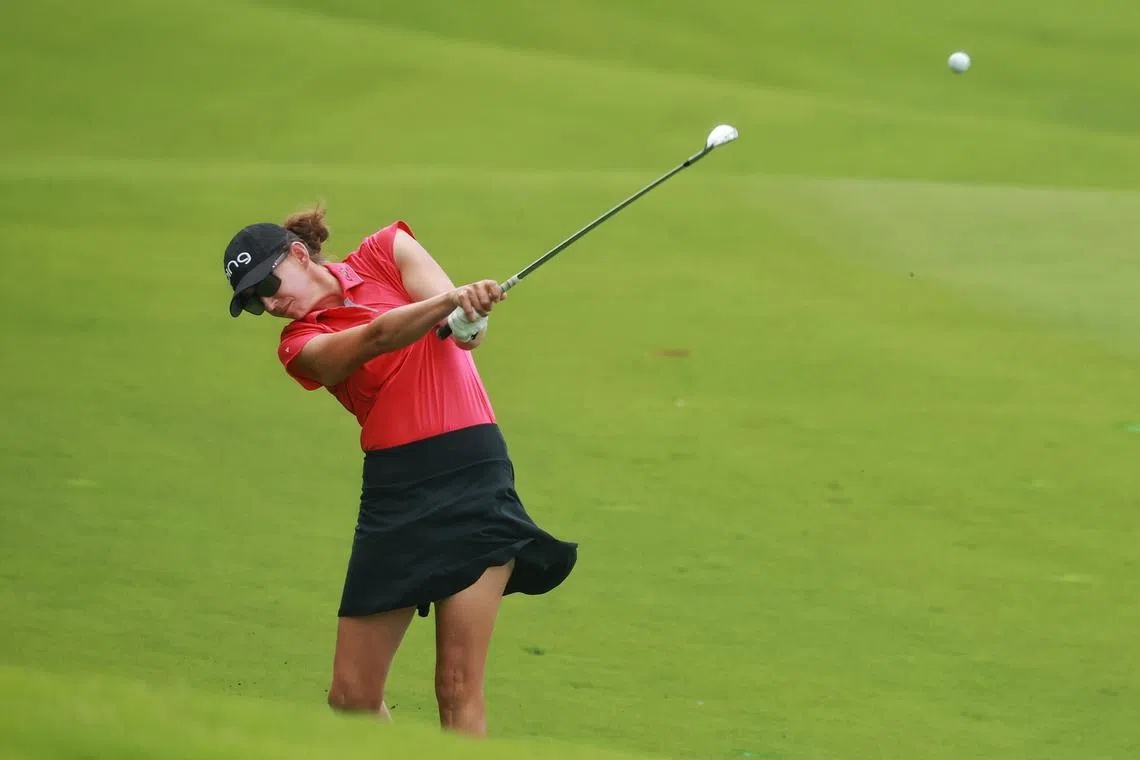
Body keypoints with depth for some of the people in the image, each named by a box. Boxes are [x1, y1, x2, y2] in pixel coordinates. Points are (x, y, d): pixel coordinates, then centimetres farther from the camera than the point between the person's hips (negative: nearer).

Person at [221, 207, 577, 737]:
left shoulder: (386, 250, 6)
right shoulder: (300, 346, 4)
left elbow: (464, 334, -7)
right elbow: (377, 338, -17)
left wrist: (468, 316, -32)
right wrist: (452, 299, -35)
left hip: (472, 474, -2)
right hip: (394, 494, 3)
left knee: (458, 689, -11)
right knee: (352, 697, 0)